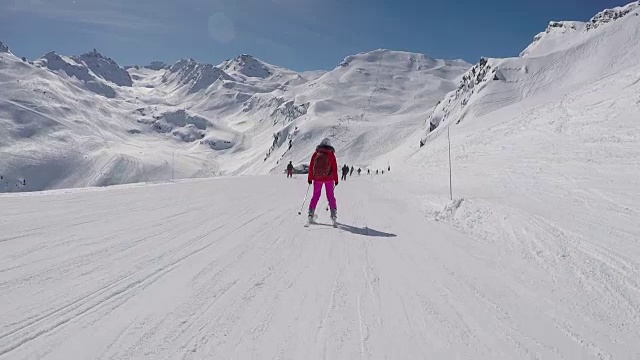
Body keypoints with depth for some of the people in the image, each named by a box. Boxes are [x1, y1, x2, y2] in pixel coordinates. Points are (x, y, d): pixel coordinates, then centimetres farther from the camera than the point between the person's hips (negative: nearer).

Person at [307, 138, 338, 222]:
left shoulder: (316, 153, 2)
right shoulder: (331, 154, -1)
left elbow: (311, 166, 2)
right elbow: (334, 168, -2)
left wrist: (310, 178, 8)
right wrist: (336, 179, 5)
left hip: (317, 178, 1)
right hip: (329, 178, -1)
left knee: (315, 195, 11)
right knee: (330, 196, 9)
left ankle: (311, 213, 4)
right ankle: (333, 214, 6)